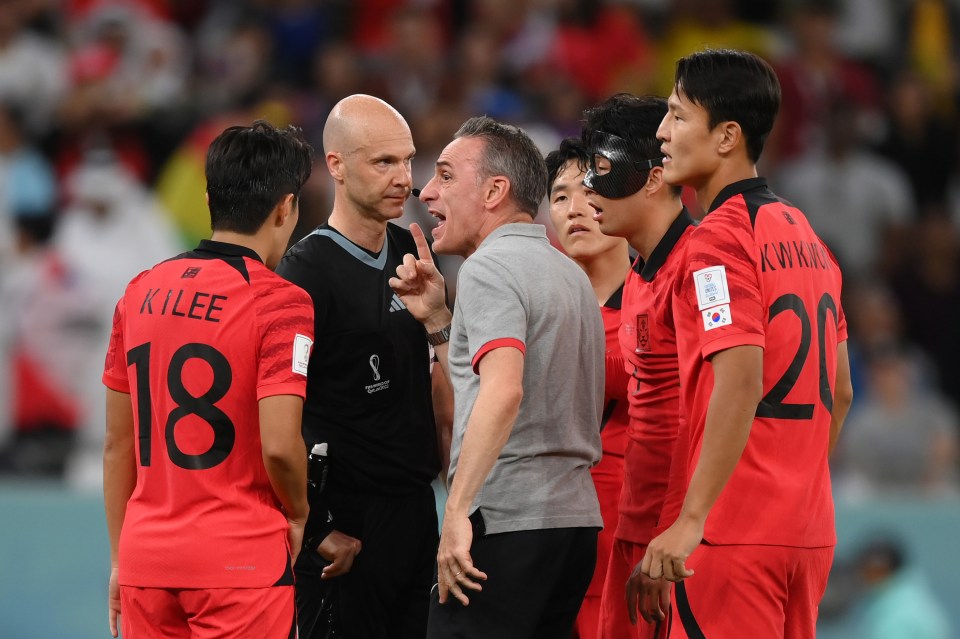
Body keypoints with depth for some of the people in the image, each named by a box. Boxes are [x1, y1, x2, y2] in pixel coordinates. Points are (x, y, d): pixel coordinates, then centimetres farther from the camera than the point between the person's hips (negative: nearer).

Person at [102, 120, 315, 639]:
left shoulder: (139, 293, 8)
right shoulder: (279, 303, -10)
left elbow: (117, 445, 11)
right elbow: (279, 446, -18)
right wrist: (298, 518, 2)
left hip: (145, 559, 6)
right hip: (241, 559, -6)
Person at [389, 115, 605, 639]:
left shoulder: (490, 268, -9)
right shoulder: (568, 273, 21)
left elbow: (503, 391, -26)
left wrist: (456, 512, -27)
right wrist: (436, 318, 18)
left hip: (504, 526, -10)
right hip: (575, 517, 10)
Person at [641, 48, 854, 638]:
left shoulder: (719, 238, -12)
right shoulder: (805, 235, 15)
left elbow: (741, 384, -22)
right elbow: (840, 391, 19)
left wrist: (691, 519, -23)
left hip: (734, 531, -8)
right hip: (809, 532, 9)